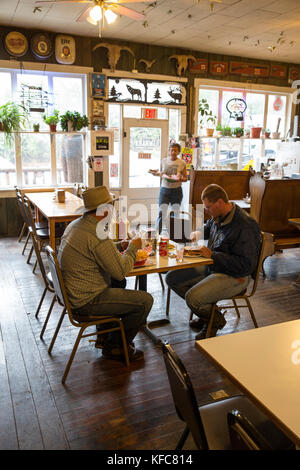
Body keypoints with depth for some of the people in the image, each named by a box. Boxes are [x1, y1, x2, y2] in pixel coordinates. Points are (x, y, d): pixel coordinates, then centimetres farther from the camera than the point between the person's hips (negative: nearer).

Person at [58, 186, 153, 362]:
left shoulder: (76, 224, 5)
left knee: (118, 283, 31)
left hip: (73, 291, 10)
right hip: (86, 302, -10)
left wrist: (118, 246, 10)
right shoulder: (96, 235, -26)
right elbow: (121, 271, -21)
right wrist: (133, 248, -6)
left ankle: (105, 334, 34)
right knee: (146, 301, -7)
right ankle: (115, 346, 12)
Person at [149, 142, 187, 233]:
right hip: (164, 189, 0)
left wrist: (180, 179, -16)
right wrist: (156, 173, -1)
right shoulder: (164, 161, 5)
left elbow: (185, 178, 4)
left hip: (177, 190, 0)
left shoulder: (182, 163, 0)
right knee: (161, 213, -8)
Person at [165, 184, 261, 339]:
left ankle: (215, 319, 7)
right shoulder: (218, 217, 3)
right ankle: (207, 311, 16)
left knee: (192, 297, -27)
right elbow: (208, 227, 28)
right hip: (211, 267, 10)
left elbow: (246, 265, -28)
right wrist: (198, 232, 3)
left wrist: (212, 255, -27)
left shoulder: (246, 226, -25)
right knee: (172, 278, 6)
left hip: (234, 277, -9)